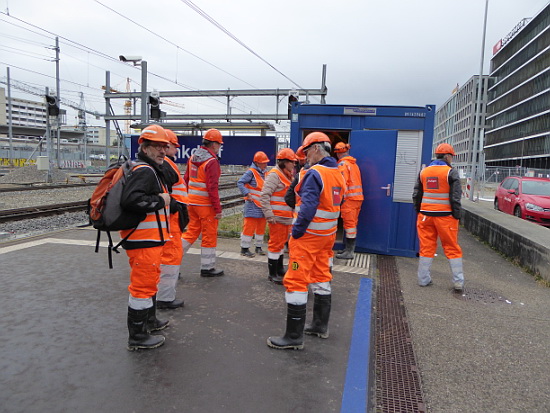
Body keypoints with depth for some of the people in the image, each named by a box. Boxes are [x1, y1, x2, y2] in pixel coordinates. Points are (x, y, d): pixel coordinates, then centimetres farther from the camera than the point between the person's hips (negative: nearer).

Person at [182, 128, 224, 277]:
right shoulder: (212, 161, -16)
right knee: (210, 235, 5)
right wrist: (218, 209, -16)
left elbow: (186, 180, 14)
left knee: (192, 231, 18)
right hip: (206, 204, -8)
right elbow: (212, 187, -20)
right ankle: (207, 268, 15)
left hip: (192, 202, 8)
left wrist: (186, 199, 22)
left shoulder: (193, 157, 9)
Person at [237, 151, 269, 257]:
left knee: (261, 227, 14)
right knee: (249, 226, -5)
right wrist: (247, 194, -20)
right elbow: (240, 183, -15)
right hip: (253, 205, -8)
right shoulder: (251, 172, -11)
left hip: (262, 205, 8)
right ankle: (244, 249, 5)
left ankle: (258, 247, 26)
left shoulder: (264, 173, 13)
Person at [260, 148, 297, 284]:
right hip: (277, 218, -10)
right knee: (276, 244, -2)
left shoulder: (287, 175, 17)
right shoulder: (274, 175, -14)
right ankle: (273, 274, 8)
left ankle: (279, 269, 33)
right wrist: (269, 215, -24)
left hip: (287, 218, 10)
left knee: (282, 242, 19)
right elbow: (264, 196, -20)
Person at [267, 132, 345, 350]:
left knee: (296, 282, -2)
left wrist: (296, 232, -16)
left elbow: (308, 207, -25)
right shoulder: (337, 173, 9)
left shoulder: (315, 173, -18)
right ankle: (320, 325, 33)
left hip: (309, 234, -9)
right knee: (321, 277, 20)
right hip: (328, 234, 9)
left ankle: (294, 336, 5)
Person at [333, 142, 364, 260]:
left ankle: (349, 252, -1)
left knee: (349, 223, -5)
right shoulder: (354, 163, 17)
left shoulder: (343, 164, -10)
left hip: (349, 197, -8)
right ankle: (349, 248, 22)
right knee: (353, 223, 13)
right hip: (358, 197, 8)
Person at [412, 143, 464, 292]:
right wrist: (457, 216, -3)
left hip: (426, 215, 4)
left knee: (426, 247, 9)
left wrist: (418, 211, 19)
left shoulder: (424, 171, 8)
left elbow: (416, 195, 12)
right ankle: (458, 282, 8)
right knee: (452, 248, 5)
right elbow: (455, 197, -9)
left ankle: (423, 279, 13)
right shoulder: (451, 172, -7)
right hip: (445, 216, -4)